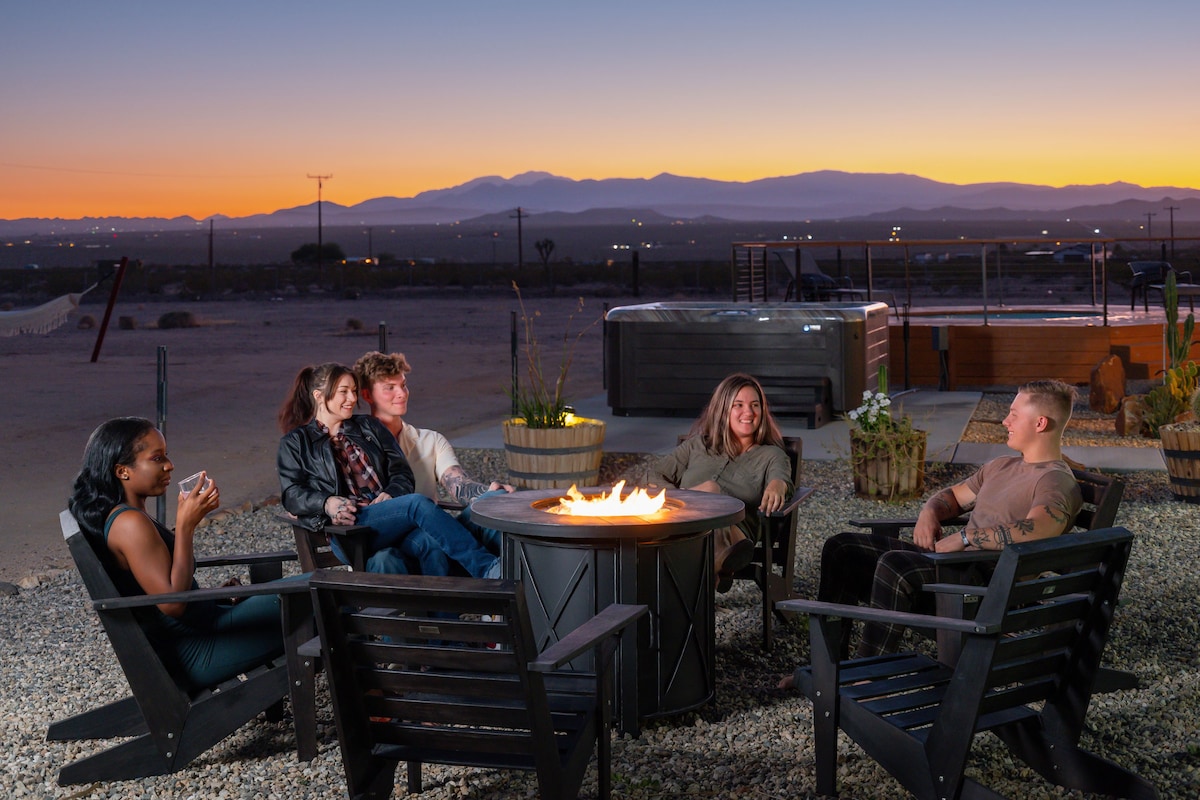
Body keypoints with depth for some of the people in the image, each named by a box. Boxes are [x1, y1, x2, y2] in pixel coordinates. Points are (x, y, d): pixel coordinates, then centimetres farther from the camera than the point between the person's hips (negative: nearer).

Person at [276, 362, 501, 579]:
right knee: (418, 503, -33)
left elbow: (402, 473, 18)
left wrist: (390, 493, -5)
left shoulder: (369, 427, 27)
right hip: (349, 528, -4)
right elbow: (292, 494, 6)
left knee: (432, 543, -34)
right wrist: (327, 503, -14)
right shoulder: (295, 443, 18)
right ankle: (486, 567, -42)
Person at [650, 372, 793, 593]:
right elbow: (657, 476, 22)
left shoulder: (771, 456, 19)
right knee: (709, 488, -32)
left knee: (711, 490, -35)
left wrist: (777, 485, -33)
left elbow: (781, 476, -5)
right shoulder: (698, 445, 27)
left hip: (731, 533, -1)